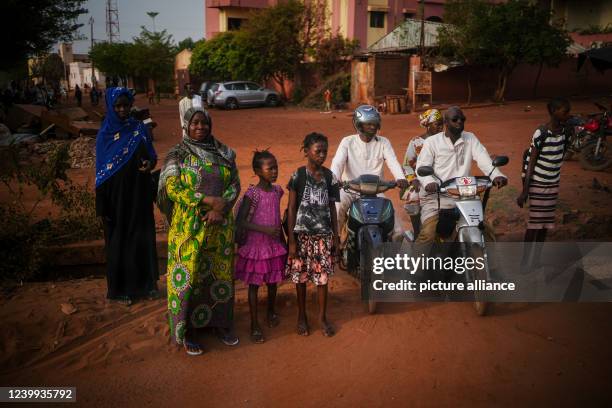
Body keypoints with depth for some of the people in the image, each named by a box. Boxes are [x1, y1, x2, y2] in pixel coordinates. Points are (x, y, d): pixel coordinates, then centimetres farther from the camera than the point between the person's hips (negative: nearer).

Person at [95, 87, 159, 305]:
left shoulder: (139, 129, 2)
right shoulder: (105, 135, -5)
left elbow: (151, 155, 8)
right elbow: (101, 171, -4)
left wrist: (150, 163, -18)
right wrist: (102, 205, -7)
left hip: (139, 194, 2)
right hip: (117, 195, -2)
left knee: (143, 236, 9)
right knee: (119, 239, 6)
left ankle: (147, 282, 25)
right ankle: (121, 287, 20)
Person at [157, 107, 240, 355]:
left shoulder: (224, 153, 7)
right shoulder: (177, 155, -3)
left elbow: (235, 184, 3)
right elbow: (172, 188, -12)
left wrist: (220, 207, -15)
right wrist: (208, 199, -20)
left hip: (219, 225, 3)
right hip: (188, 226, -3)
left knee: (219, 272, 11)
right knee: (189, 275, 2)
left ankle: (219, 322, 27)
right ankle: (186, 331, 15)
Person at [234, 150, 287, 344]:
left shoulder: (277, 191, 2)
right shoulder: (252, 194, -17)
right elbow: (240, 222, -19)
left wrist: (283, 243, 16)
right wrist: (265, 230, -25)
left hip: (274, 245, 6)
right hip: (256, 245, -5)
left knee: (272, 281, 18)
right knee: (254, 285, 6)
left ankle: (271, 312, 42)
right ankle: (254, 325, 17)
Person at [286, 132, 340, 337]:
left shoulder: (329, 176, 3)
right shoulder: (298, 176, -6)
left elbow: (332, 208, 8)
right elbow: (291, 209, -4)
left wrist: (336, 237, 7)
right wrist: (291, 240, -8)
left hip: (323, 234, 2)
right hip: (302, 234, -2)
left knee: (323, 276, 5)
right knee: (301, 276, 7)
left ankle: (322, 316, 22)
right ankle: (302, 316, 25)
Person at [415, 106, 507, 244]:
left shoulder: (471, 139, 10)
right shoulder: (432, 141, 3)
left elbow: (483, 159, -6)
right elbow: (421, 167, -5)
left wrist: (496, 175, -26)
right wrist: (429, 182, -28)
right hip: (436, 196, -3)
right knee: (428, 234, -22)